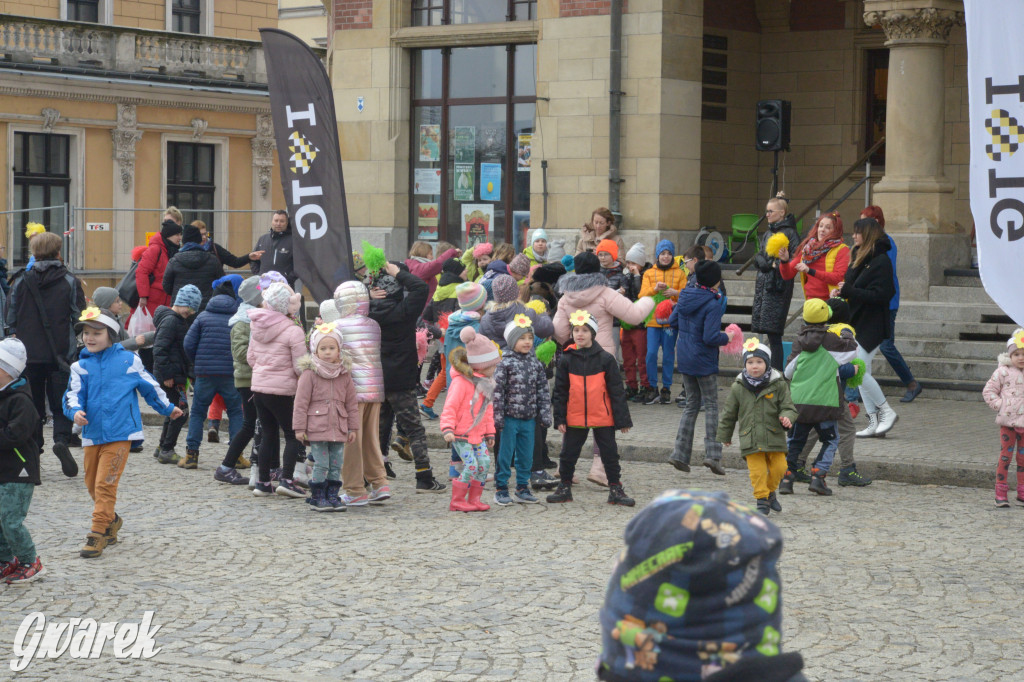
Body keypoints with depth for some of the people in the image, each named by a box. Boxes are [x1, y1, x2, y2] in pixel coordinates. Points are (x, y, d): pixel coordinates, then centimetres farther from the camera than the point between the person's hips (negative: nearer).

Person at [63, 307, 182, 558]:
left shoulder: (128, 360, 1)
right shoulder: (81, 366, 6)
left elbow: (149, 386, 14)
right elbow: (73, 394, -3)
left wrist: (168, 408, 26)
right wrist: (76, 411, -26)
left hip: (119, 433, -4)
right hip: (93, 433, 4)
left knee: (105, 483, -12)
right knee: (92, 483, 13)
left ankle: (99, 532, -7)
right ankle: (111, 521, 35)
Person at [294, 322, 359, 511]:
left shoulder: (344, 374, 9)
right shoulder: (309, 373, -4)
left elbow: (351, 403, 14)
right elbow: (301, 402, -4)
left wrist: (353, 427, 11)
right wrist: (299, 427, -7)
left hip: (338, 428, 4)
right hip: (317, 428, -4)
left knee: (336, 465, 6)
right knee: (321, 465, -6)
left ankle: (332, 495, 15)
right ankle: (317, 498, 4)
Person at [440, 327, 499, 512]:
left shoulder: (486, 382, 12)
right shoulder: (461, 382, -16)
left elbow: (488, 409, 21)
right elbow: (450, 407, -18)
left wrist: (489, 433, 21)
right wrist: (447, 429, -29)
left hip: (477, 434, 8)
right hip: (460, 434, -8)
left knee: (484, 462, -1)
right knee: (471, 465, -15)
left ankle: (474, 499, 10)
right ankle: (457, 501, -3)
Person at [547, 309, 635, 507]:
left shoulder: (605, 359, -3)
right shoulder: (567, 360, 1)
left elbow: (617, 391, -1)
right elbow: (560, 392, 5)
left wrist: (622, 419, -2)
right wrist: (559, 418, 1)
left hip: (602, 418, -1)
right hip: (574, 419, 2)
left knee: (610, 454, 4)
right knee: (568, 454, 9)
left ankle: (615, 490, 14)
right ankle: (565, 487, 24)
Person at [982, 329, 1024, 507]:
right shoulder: (1003, 372, -5)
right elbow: (989, 391, -1)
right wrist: (999, 405, -10)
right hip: (1007, 422, -4)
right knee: (1005, 456, -3)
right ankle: (1000, 494, 2)